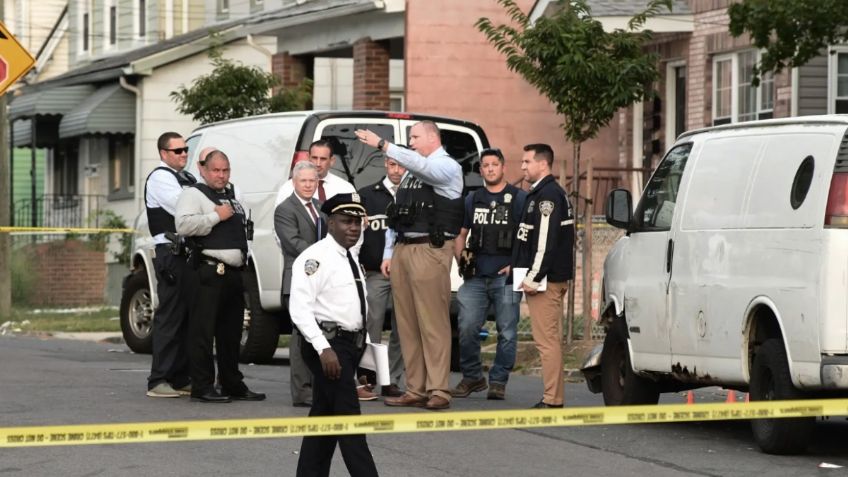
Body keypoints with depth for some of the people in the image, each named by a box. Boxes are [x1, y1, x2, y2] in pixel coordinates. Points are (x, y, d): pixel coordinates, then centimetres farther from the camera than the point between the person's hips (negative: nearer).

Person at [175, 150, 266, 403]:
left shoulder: (232, 197, 23)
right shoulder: (194, 194, -2)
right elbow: (183, 225, -19)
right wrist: (216, 216, -14)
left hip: (233, 274, 9)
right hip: (207, 273, -8)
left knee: (231, 333, 13)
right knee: (203, 332, -8)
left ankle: (233, 385, 20)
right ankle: (202, 387, -7)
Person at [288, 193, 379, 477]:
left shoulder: (350, 259, 16)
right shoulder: (316, 258, -14)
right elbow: (300, 307, -21)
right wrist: (324, 348, -28)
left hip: (350, 345, 9)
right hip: (328, 345, -9)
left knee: (324, 416, 12)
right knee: (348, 417, -11)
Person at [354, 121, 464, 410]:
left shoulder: (447, 167, -2)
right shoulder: (411, 173, 22)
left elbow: (419, 164, -23)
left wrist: (382, 145, -25)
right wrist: (388, 253, 15)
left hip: (430, 251, -8)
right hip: (402, 250, 8)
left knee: (433, 323, -9)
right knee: (407, 324, 6)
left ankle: (438, 391, -8)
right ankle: (415, 390, 9)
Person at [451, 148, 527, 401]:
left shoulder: (519, 198, 4)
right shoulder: (472, 199, 17)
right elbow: (460, 235, 23)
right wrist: (461, 259, 7)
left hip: (505, 277, -3)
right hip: (475, 277, 4)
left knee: (507, 331, -2)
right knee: (467, 328, -4)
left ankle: (498, 381, 6)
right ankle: (471, 377, 10)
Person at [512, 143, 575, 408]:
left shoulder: (547, 195, -14)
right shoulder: (545, 193, 20)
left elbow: (546, 241, -22)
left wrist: (533, 277, -22)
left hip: (545, 280, -11)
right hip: (554, 279, 11)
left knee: (547, 340, -11)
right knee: (550, 339, 13)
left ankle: (552, 399, -11)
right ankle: (554, 397, 17)